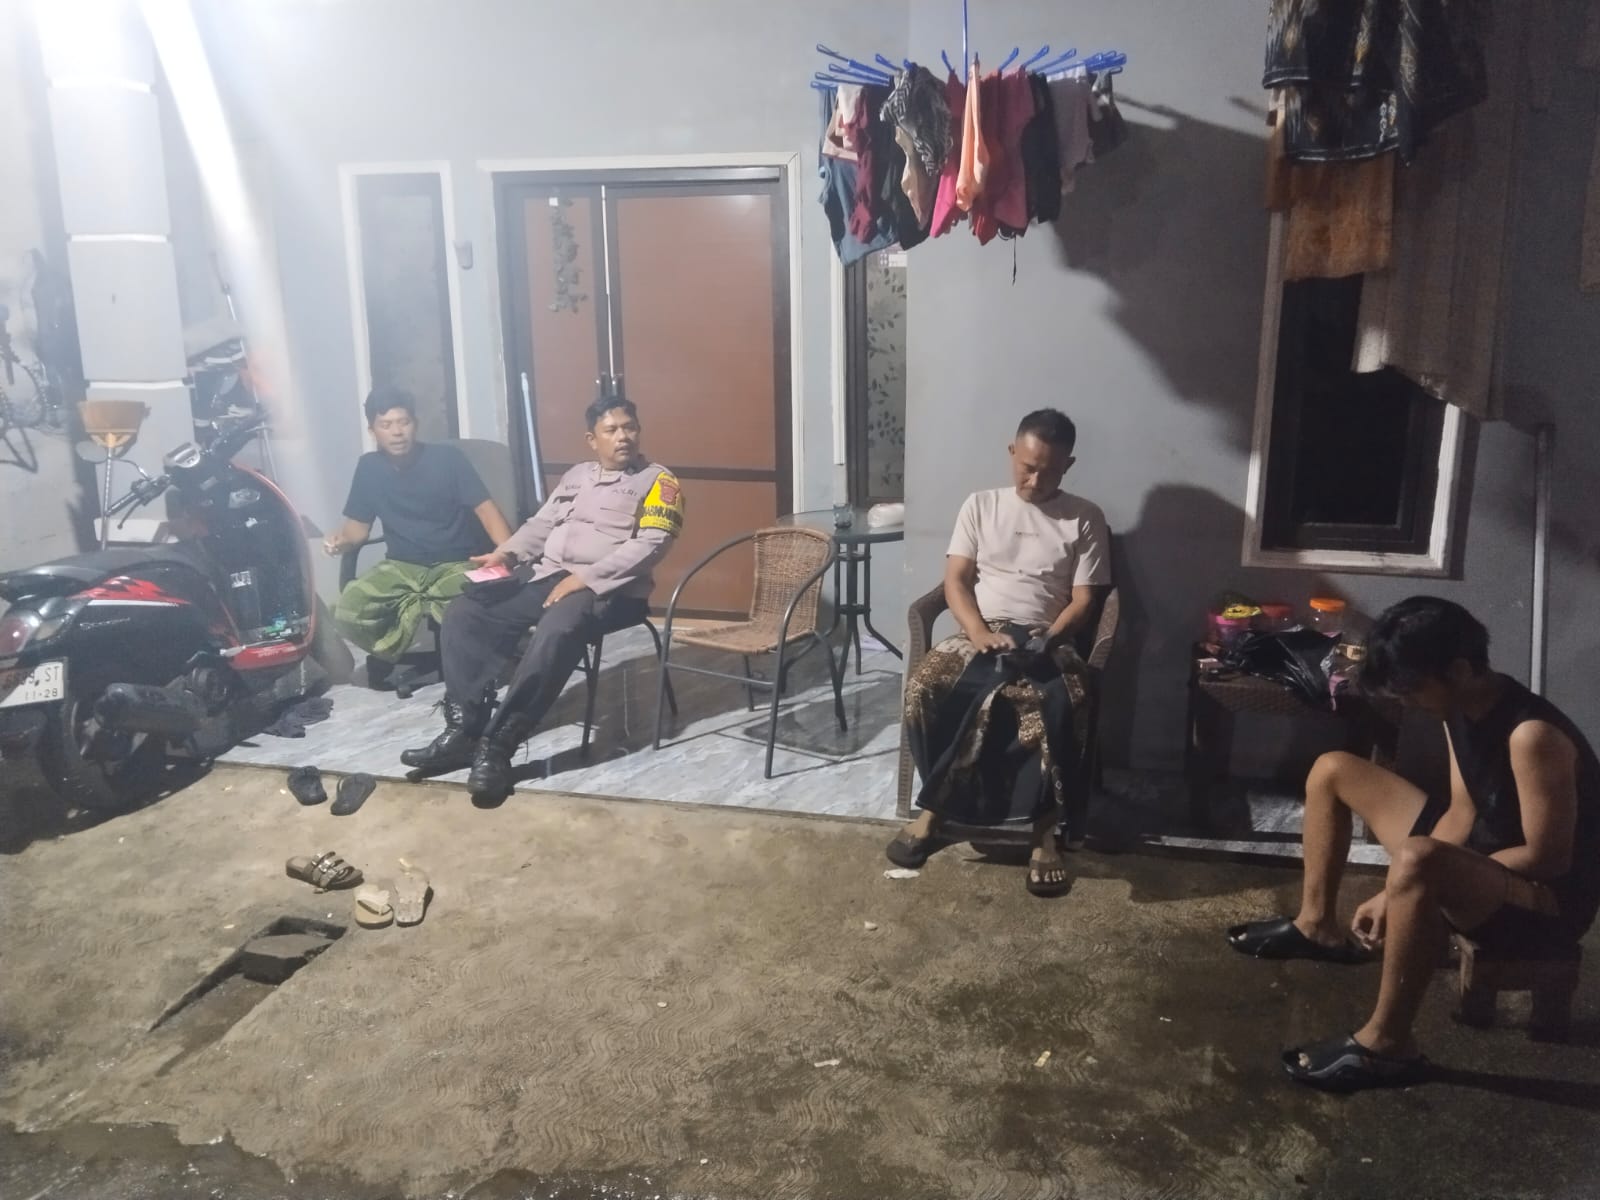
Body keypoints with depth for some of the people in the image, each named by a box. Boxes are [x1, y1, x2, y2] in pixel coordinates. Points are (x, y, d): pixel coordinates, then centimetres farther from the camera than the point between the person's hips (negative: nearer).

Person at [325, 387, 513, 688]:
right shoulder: (369, 467, 6)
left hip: (456, 563, -3)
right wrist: (342, 539, -15)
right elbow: (358, 525, 10)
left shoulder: (447, 458, -4)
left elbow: (485, 508, -10)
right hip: (402, 566, 4)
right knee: (348, 612, -25)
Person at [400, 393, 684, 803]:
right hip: (544, 575, 7)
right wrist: (507, 552, 1)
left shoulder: (657, 480, 1)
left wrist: (584, 579, -20)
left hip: (607, 588, -7)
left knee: (557, 631, -38)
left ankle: (496, 745, -33)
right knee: (465, 612, -13)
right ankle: (462, 731, -16)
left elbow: (650, 544, -12)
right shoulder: (576, 475, 23)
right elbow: (541, 524, 23)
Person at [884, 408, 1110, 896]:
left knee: (1061, 706, -36)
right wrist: (979, 633, -14)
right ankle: (933, 810, -11)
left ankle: (1044, 832, -21)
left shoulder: (1084, 519, 8)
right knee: (923, 690, -29)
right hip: (977, 632, 2)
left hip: (1047, 641, -1)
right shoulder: (981, 505, 11)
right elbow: (955, 580, 4)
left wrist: (1047, 641, -16)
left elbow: (1084, 601, 3)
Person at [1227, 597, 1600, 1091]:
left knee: (1418, 861, -43)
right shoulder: (1461, 708, -3)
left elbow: (1547, 858, -26)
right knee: (1332, 771, 8)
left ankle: (1385, 1044, -27)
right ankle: (1317, 926, 20)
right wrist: (1395, 892, -8)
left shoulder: (1532, 735, -30)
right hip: (1484, 854, 9)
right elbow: (1463, 812, 3)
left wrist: (1414, 876, -19)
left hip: (1549, 900, -9)